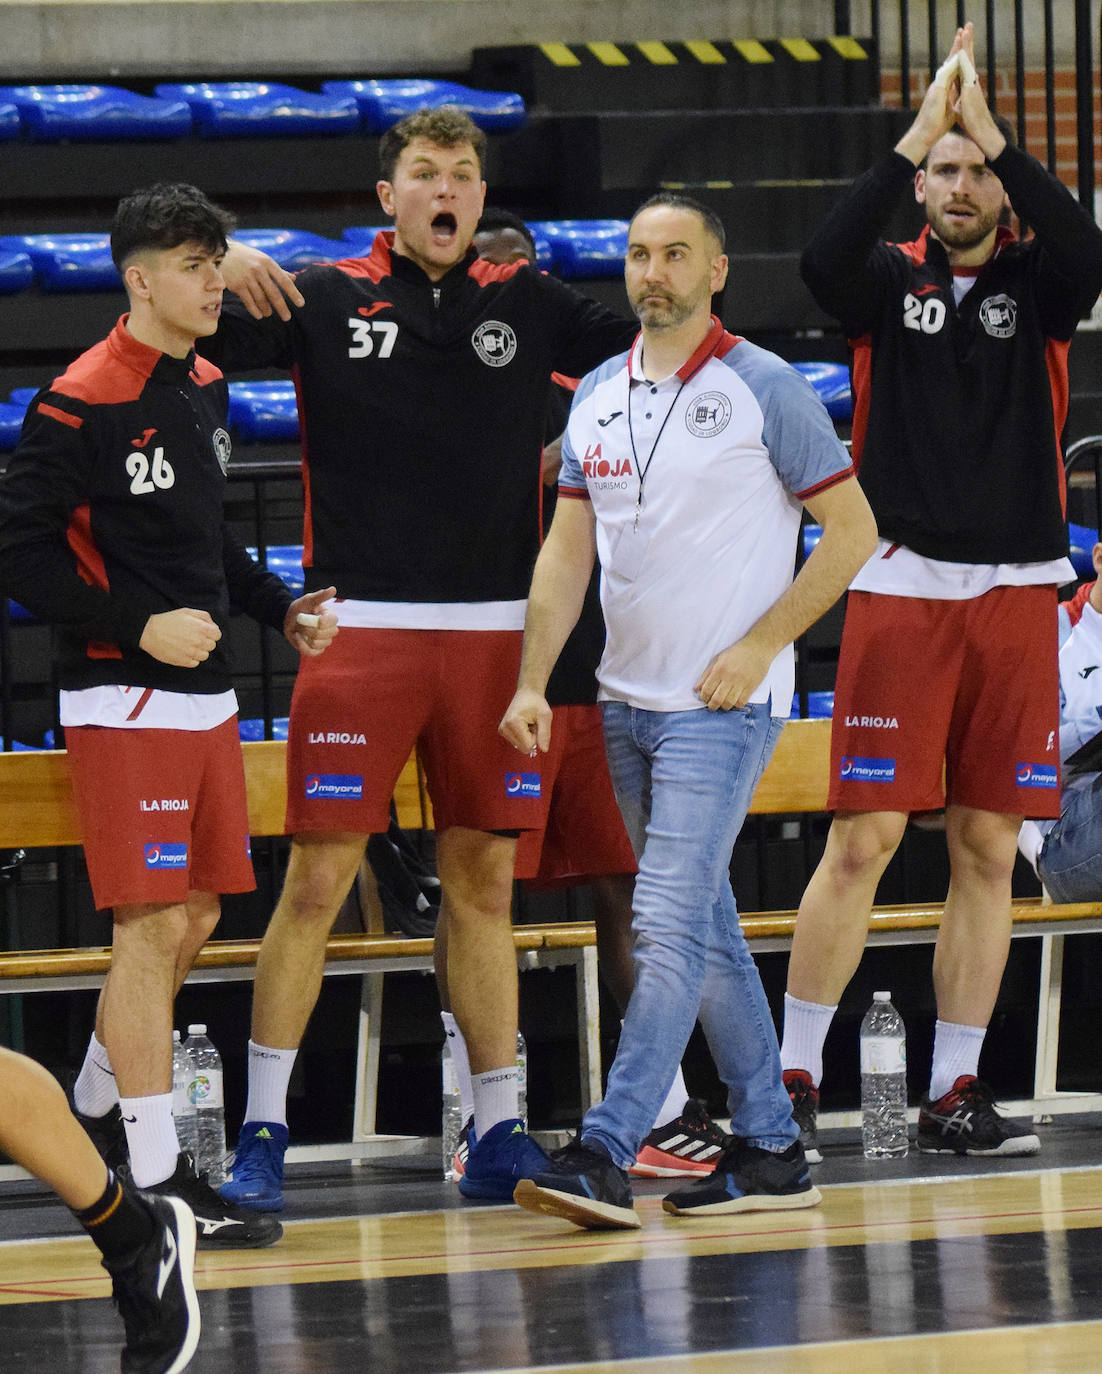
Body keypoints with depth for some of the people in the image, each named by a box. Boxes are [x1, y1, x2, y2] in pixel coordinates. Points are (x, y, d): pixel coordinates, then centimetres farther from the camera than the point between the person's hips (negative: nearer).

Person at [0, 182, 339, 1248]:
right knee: (153, 925, -9)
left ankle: (97, 1112, 31)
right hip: (124, 702, -9)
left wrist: (278, 607, 13)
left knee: (192, 919, 13)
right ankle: (157, 1180, -7)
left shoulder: (204, 389, 13)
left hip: (203, 694, 9)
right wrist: (140, 628, -20)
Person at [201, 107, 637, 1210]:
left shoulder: (527, 304, 10)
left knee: (483, 881, 7)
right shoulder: (327, 300, 3)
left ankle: (498, 1133, 14)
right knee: (317, 880, -5)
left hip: (493, 634, 3)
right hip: (362, 627, -3)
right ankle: (261, 1133, 1)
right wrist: (220, 272, -17)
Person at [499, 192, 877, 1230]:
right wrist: (532, 682, 4)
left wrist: (758, 646, -11)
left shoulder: (763, 389, -6)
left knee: (670, 927, -14)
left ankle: (603, 1156, -19)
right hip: (627, 700, 7)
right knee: (706, 930, 11)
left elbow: (852, 529, -4)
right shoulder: (596, 399, 11)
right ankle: (770, 1148, 17)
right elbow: (568, 550, 14)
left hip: (724, 703, -7)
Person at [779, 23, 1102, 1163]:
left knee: (987, 849, 3)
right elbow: (823, 260, -17)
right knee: (862, 840, -7)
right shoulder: (890, 282, 6)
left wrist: (991, 131, -20)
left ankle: (955, 1094, 9)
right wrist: (919, 132, -21)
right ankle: (792, 1082, -3)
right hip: (899, 588, -2)